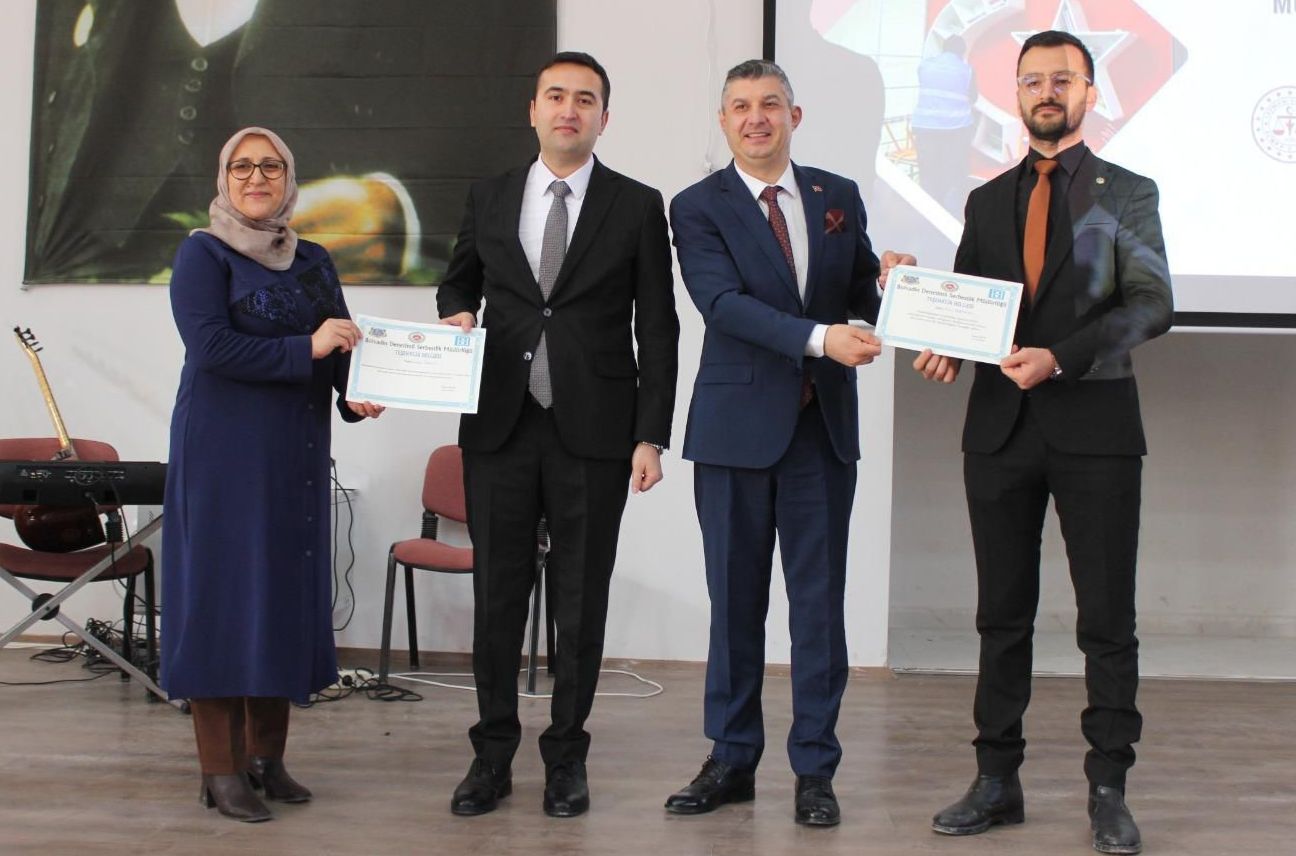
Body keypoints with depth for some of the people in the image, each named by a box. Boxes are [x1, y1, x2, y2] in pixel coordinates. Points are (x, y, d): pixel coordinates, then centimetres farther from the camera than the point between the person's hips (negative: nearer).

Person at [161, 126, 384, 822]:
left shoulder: (313, 262, 14)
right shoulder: (203, 254, -3)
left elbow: (343, 346, 9)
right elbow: (210, 345, -16)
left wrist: (357, 395, -11)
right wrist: (305, 349, -18)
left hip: (297, 454, 6)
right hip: (222, 449, -6)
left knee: (290, 589, 8)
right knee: (223, 589, -2)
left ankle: (266, 756, 19)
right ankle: (220, 769, 5)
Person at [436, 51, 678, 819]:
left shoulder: (638, 207, 1)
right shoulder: (488, 200, 9)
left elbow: (657, 329, 0)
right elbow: (460, 279, 24)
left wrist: (652, 435, -6)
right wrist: (456, 313, 0)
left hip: (593, 433, -2)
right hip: (501, 429, 2)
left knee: (581, 602, 6)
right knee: (497, 596, 7)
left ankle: (567, 757, 20)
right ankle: (494, 755, 19)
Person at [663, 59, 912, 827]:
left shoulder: (840, 196, 8)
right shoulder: (698, 207, -2)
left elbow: (858, 295, 11)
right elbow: (723, 302, -17)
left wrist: (885, 282, -13)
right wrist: (819, 338, -29)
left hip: (824, 425, 2)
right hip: (738, 426, -2)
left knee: (819, 600, 5)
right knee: (735, 600, 8)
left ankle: (816, 769, 15)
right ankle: (733, 760, 21)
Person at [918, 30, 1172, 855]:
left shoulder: (1127, 193, 4)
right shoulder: (988, 201, 15)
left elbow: (1153, 304, -6)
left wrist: (1060, 356, -19)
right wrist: (946, 346, -7)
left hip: (1094, 424, -3)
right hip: (1001, 425, 3)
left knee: (1108, 619, 0)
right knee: (1003, 615, 8)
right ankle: (997, 780, 16)